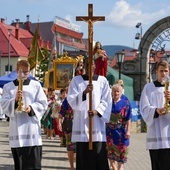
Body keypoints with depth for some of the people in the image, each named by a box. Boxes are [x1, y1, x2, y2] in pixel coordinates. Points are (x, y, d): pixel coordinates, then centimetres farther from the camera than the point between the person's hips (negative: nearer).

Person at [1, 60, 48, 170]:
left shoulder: (36, 85, 10)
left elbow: (43, 104, 5)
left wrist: (31, 108, -13)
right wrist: (15, 100, -15)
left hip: (32, 127, -1)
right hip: (17, 128, 1)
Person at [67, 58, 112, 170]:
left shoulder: (102, 80, 8)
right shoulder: (76, 80, 6)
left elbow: (107, 101, 6)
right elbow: (71, 100, -4)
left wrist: (97, 111, -12)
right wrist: (84, 92, -22)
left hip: (97, 122, 0)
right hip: (82, 123, 0)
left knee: (99, 156, -3)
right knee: (83, 157, -1)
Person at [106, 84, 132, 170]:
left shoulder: (125, 104, -4)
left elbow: (128, 119, -5)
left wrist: (128, 131, -12)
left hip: (121, 131, -3)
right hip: (110, 131, 3)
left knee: (121, 151, 1)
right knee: (110, 150, 10)